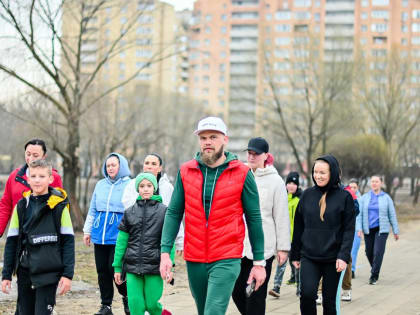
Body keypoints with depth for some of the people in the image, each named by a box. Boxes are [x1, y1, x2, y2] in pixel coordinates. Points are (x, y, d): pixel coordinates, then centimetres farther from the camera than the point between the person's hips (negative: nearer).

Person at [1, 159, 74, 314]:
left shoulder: (59, 206, -4)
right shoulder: (21, 206, 6)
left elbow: (68, 241, -4)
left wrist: (68, 274, -9)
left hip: (49, 272, -4)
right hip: (25, 272, 4)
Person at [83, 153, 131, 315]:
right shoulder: (100, 185, 13)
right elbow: (92, 210, 21)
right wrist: (87, 230, 18)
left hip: (118, 236, -5)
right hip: (100, 235, 5)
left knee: (114, 268, -11)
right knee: (102, 270, 6)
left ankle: (126, 297, 14)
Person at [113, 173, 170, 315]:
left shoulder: (163, 211, 1)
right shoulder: (129, 212, 8)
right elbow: (121, 241, 10)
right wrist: (117, 266, 8)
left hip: (154, 266, -2)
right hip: (132, 267, 2)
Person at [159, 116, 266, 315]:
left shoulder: (242, 173, -4)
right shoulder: (186, 171, 4)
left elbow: (254, 218, 0)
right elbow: (173, 213, 4)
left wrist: (259, 262, -1)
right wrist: (165, 252, -6)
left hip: (226, 260, -4)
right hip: (194, 260, 4)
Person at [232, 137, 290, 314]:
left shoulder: (275, 181, -1)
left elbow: (282, 217, -1)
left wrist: (283, 247, -4)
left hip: (263, 247, -4)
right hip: (240, 245, 4)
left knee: (256, 295, -2)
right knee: (237, 292, 7)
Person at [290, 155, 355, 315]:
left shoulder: (344, 197, -2)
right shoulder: (308, 194, 5)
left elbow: (349, 229, -3)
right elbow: (298, 227, 11)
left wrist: (344, 256, -13)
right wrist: (295, 255, 11)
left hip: (332, 259, -1)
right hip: (309, 257, 1)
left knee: (329, 300, 6)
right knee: (307, 293, -17)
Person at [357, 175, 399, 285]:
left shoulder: (386, 198, 3)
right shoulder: (364, 197, 6)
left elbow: (392, 215, 6)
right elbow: (360, 214, 5)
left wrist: (396, 231, 6)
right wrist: (359, 228, -6)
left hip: (382, 229, -2)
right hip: (368, 229, 3)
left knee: (378, 252, -12)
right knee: (369, 252, 8)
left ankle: (374, 276, -5)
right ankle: (374, 268, 35)